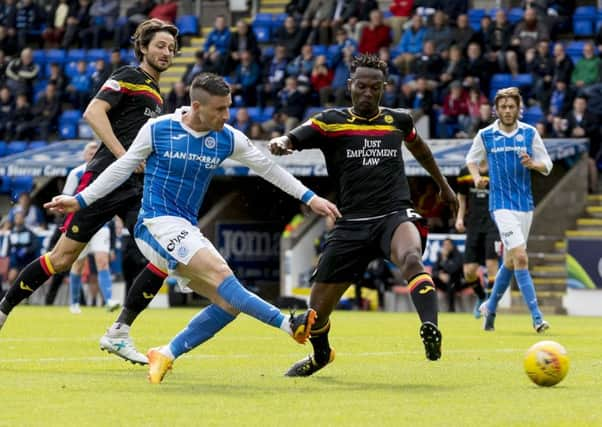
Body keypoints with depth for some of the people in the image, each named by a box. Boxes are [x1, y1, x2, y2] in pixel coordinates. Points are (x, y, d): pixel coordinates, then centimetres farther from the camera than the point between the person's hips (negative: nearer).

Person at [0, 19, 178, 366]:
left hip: (138, 188, 7)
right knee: (63, 258, -6)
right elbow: (94, 112, -18)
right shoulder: (128, 78, -3)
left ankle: (120, 333, -6)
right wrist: (124, 156, -24)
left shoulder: (156, 95, 22)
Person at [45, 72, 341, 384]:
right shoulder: (157, 130, -7)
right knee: (221, 274, -25)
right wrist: (80, 200, 8)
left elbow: (267, 168, 12)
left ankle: (165, 355, -1)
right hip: (157, 224, -7)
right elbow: (123, 168, 6)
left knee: (228, 304, -8)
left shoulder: (228, 139, 3)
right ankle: (290, 325, -33)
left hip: (186, 232, 7)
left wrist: (309, 197, 8)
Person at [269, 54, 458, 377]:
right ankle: (320, 355, 37)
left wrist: (443, 185, 42)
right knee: (318, 307, 5)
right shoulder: (331, 122, 3)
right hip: (352, 225, 0)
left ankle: (430, 329, -49)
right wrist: (279, 143, -36)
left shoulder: (397, 121, 11)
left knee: (411, 258, -38)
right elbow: (291, 140, -11)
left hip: (395, 214, 0)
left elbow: (418, 146, 33)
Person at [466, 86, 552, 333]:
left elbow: (547, 166, 6)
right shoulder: (485, 135, 0)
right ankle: (536, 317, -19)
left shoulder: (530, 133, 4)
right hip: (501, 204, -3)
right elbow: (471, 159, 16)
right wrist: (477, 178, -3)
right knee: (520, 258, -17)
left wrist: (533, 164, -15)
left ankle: (490, 308, 32)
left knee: (510, 262, 12)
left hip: (525, 204, 4)